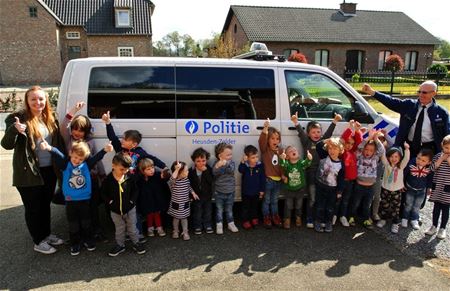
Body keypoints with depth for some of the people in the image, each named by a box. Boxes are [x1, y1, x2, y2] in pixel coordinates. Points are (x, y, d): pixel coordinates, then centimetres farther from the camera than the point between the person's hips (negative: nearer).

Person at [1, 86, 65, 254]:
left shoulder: (50, 118, 5)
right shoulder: (18, 118, -13)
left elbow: (58, 142, 11)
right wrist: (14, 130, -40)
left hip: (49, 171, 6)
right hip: (29, 173, -5)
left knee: (45, 204, 21)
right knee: (33, 207, 9)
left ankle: (47, 234, 39)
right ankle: (38, 242, 25)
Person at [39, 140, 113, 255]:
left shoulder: (87, 164, -6)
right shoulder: (65, 164, -7)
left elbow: (97, 157, -19)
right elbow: (58, 155, -23)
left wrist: (105, 150, -39)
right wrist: (49, 148, -44)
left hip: (85, 199, 0)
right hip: (70, 200, 0)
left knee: (86, 222, 15)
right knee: (73, 224, 12)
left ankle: (88, 240, 33)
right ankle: (75, 244, 27)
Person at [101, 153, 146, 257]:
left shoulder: (130, 178, -12)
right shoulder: (108, 180, -15)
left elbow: (135, 190, -1)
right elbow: (103, 192, -3)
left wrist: (132, 200, -9)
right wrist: (110, 202, -11)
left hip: (130, 208, 0)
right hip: (116, 210, 0)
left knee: (132, 228, 14)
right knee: (119, 230, 17)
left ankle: (136, 243, 31)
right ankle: (120, 245, 34)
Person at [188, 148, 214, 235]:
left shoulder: (209, 169, -12)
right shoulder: (191, 171, -15)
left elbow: (211, 181, -24)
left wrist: (205, 171, -31)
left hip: (207, 195, 1)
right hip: (196, 196, -1)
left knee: (208, 212, 17)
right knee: (197, 213, 13)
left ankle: (208, 225, 35)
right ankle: (197, 227, 30)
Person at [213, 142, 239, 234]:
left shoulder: (231, 162, -6)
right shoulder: (216, 164, -13)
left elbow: (231, 170, -25)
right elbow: (214, 173, -30)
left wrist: (226, 164, -42)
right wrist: (218, 166, -50)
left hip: (230, 192, 2)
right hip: (219, 192, -2)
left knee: (229, 209, 17)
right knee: (219, 209, 10)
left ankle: (231, 224, 30)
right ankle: (219, 225, 22)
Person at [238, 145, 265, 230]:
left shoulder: (260, 165, -12)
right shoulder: (244, 165, -16)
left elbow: (262, 178, -4)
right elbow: (240, 170, -40)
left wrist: (262, 190, -1)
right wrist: (243, 162, -56)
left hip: (256, 191, 2)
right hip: (246, 191, -1)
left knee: (254, 206, 19)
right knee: (246, 207, 12)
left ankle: (254, 219, 37)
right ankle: (246, 221, 26)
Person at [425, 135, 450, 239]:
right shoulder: (438, 156, 0)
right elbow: (432, 168, -8)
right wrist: (441, 159, -14)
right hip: (437, 186, 2)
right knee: (436, 207, 12)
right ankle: (434, 226, 25)